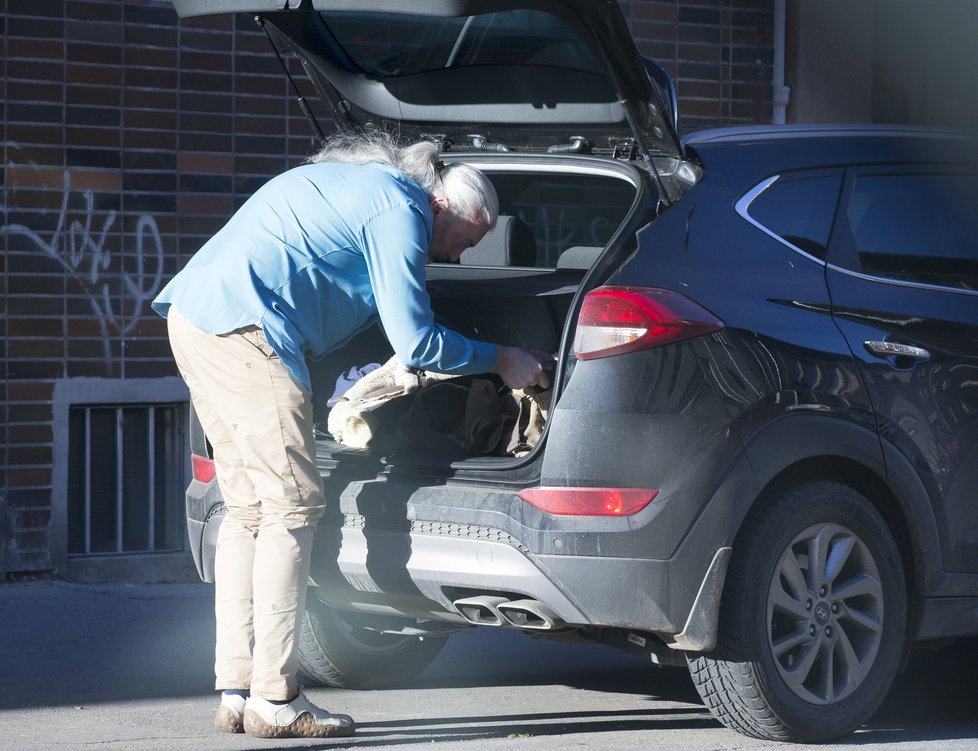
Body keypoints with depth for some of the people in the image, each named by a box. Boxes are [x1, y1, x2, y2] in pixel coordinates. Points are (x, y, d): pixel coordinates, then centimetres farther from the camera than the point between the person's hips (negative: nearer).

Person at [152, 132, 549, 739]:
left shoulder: (368, 183, 25)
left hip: (196, 316, 10)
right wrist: (502, 362, 4)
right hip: (243, 325, -10)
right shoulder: (400, 209, -6)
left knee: (249, 508, 12)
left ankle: (236, 693, 12)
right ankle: (274, 701, -6)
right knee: (292, 506, -6)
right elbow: (416, 344, -7)